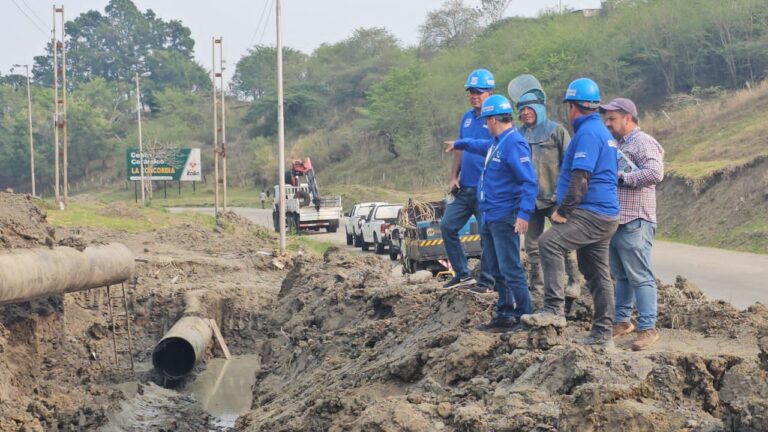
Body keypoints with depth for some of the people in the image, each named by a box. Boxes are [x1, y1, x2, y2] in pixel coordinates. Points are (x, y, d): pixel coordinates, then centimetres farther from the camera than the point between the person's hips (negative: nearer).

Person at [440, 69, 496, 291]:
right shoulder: (467, 117, 12)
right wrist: (454, 178, 9)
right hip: (464, 187, 7)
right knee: (447, 225, 4)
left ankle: (486, 281, 10)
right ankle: (462, 273, 14)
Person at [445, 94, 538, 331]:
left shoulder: (514, 144, -17)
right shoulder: (497, 142, 13)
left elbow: (530, 182, -23)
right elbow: (484, 147, 39)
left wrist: (524, 214, -29)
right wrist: (459, 144, 53)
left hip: (505, 218, -10)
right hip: (490, 216, 10)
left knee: (511, 270, -9)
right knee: (496, 269, 15)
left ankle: (524, 317, -4)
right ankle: (504, 314, 23)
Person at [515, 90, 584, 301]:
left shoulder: (556, 130, 0)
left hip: (555, 197, -5)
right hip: (530, 198, 5)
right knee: (532, 245, 8)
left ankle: (574, 282, 2)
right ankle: (536, 285, 17)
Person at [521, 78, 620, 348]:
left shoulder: (587, 133, -12)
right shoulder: (603, 132, 21)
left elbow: (580, 178, -21)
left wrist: (562, 211, -16)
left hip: (591, 214, -11)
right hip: (605, 215, 11)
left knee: (549, 243, -24)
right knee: (597, 274, 12)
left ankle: (554, 310, -29)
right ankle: (603, 335, 17)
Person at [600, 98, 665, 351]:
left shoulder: (643, 143, -8)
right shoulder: (617, 145, 20)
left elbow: (655, 173, -23)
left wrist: (621, 178, -18)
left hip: (634, 224, -9)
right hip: (615, 222, 9)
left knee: (640, 276, -8)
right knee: (621, 275, 14)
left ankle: (647, 329, -6)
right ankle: (622, 321, 22)